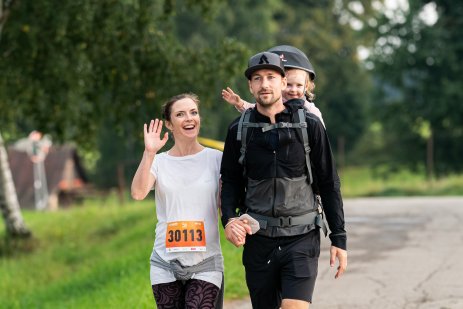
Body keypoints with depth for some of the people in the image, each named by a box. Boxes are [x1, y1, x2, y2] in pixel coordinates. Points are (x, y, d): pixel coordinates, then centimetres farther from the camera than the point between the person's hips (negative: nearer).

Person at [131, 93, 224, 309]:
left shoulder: (215, 159, 4)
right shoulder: (159, 162, 4)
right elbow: (138, 193, -13)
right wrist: (149, 153, -20)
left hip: (205, 263, -2)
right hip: (166, 264, 2)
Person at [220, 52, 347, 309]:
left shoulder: (309, 125, -2)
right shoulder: (239, 130, 3)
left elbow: (329, 183, 3)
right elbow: (230, 181, 8)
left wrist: (339, 238, 0)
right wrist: (229, 219, -11)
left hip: (301, 238, -2)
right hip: (258, 239, 2)